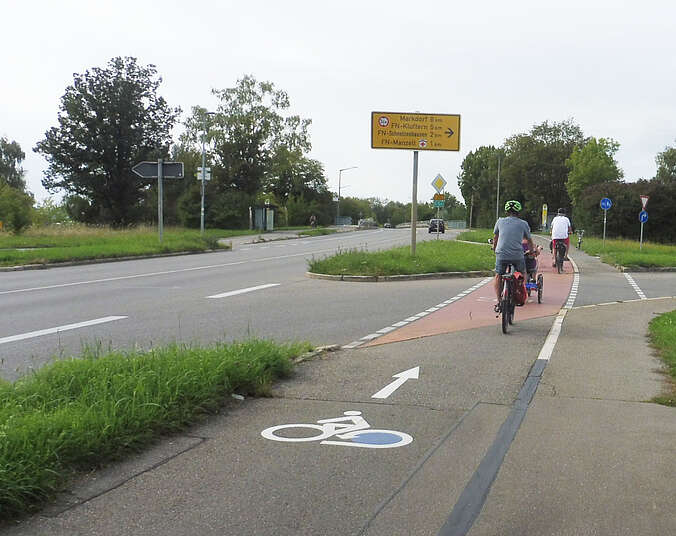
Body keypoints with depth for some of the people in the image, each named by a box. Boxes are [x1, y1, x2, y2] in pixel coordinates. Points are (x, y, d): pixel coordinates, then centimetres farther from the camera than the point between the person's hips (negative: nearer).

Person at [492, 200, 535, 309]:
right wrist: (534, 250, 42)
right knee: (522, 274, 25)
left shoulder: (500, 221, 11)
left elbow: (495, 238, 26)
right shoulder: (523, 223, 9)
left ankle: (499, 302, 7)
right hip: (517, 255, 0)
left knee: (498, 276, 16)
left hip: (501, 254, 1)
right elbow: (529, 240, 22)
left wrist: (495, 249, 44)